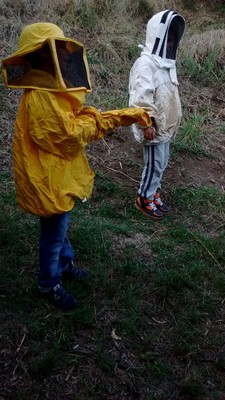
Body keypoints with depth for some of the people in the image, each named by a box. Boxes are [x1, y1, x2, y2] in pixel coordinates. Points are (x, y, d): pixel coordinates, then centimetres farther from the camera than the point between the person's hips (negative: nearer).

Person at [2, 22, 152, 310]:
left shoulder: (53, 88, 6)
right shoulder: (39, 97, -26)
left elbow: (84, 122, 9)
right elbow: (70, 135, -28)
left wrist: (128, 115, 3)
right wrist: (90, 117, -10)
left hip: (59, 174, 10)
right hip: (48, 178, -9)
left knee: (60, 226, 27)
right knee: (53, 234, 8)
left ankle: (65, 263, 50)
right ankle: (49, 285, 30)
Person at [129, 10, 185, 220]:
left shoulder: (165, 61, 11)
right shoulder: (146, 63, -19)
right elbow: (142, 96, -24)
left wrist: (171, 123, 17)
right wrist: (146, 124, -23)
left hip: (165, 125, 9)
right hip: (154, 126, -9)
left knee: (161, 163, 16)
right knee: (155, 164, 1)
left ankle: (154, 195, 31)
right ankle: (145, 199, 18)